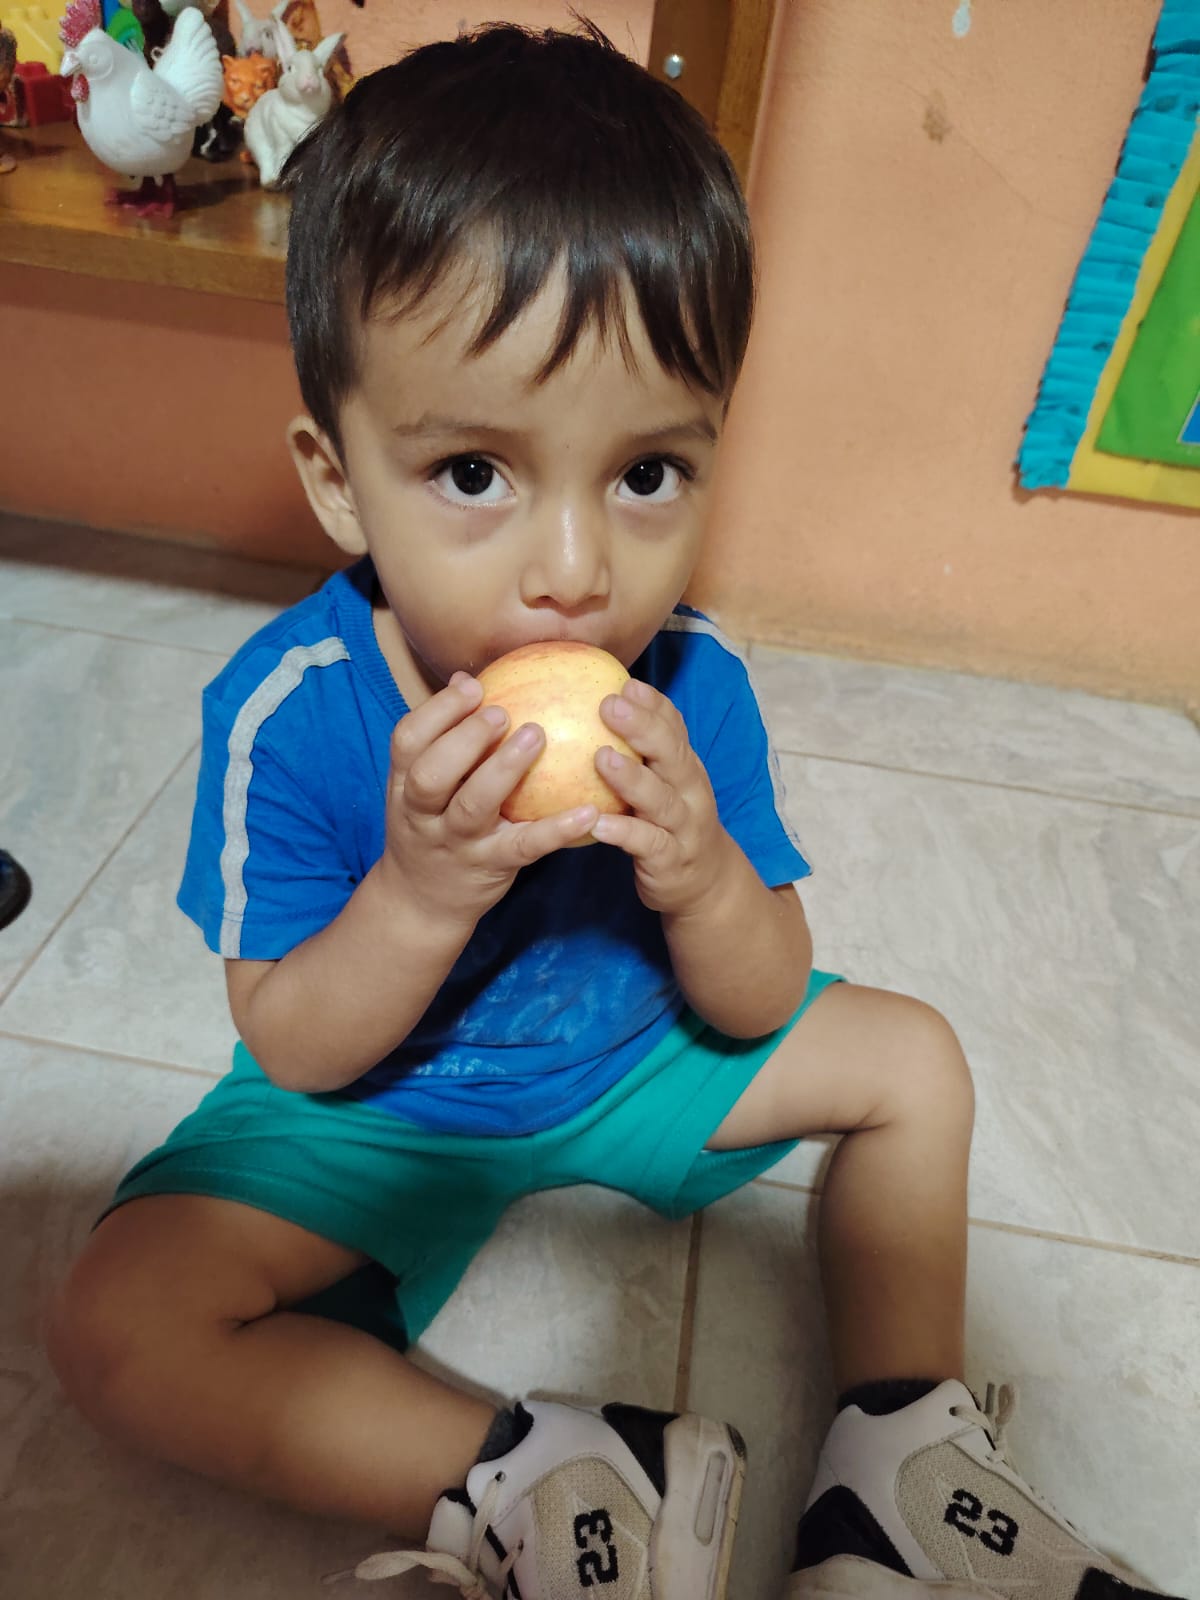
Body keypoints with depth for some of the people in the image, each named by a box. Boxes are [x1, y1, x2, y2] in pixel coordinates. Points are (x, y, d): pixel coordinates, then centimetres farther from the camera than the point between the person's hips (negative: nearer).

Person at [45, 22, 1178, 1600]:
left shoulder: (695, 689, -18)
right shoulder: (286, 710, -25)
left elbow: (759, 1009, -10)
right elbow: (295, 1056, -17)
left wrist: (700, 877, -33)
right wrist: (420, 896, -37)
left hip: (633, 1061, 3)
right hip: (378, 1109, -2)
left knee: (914, 1060, 0)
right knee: (117, 1324, -22)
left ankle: (900, 1451, 9)